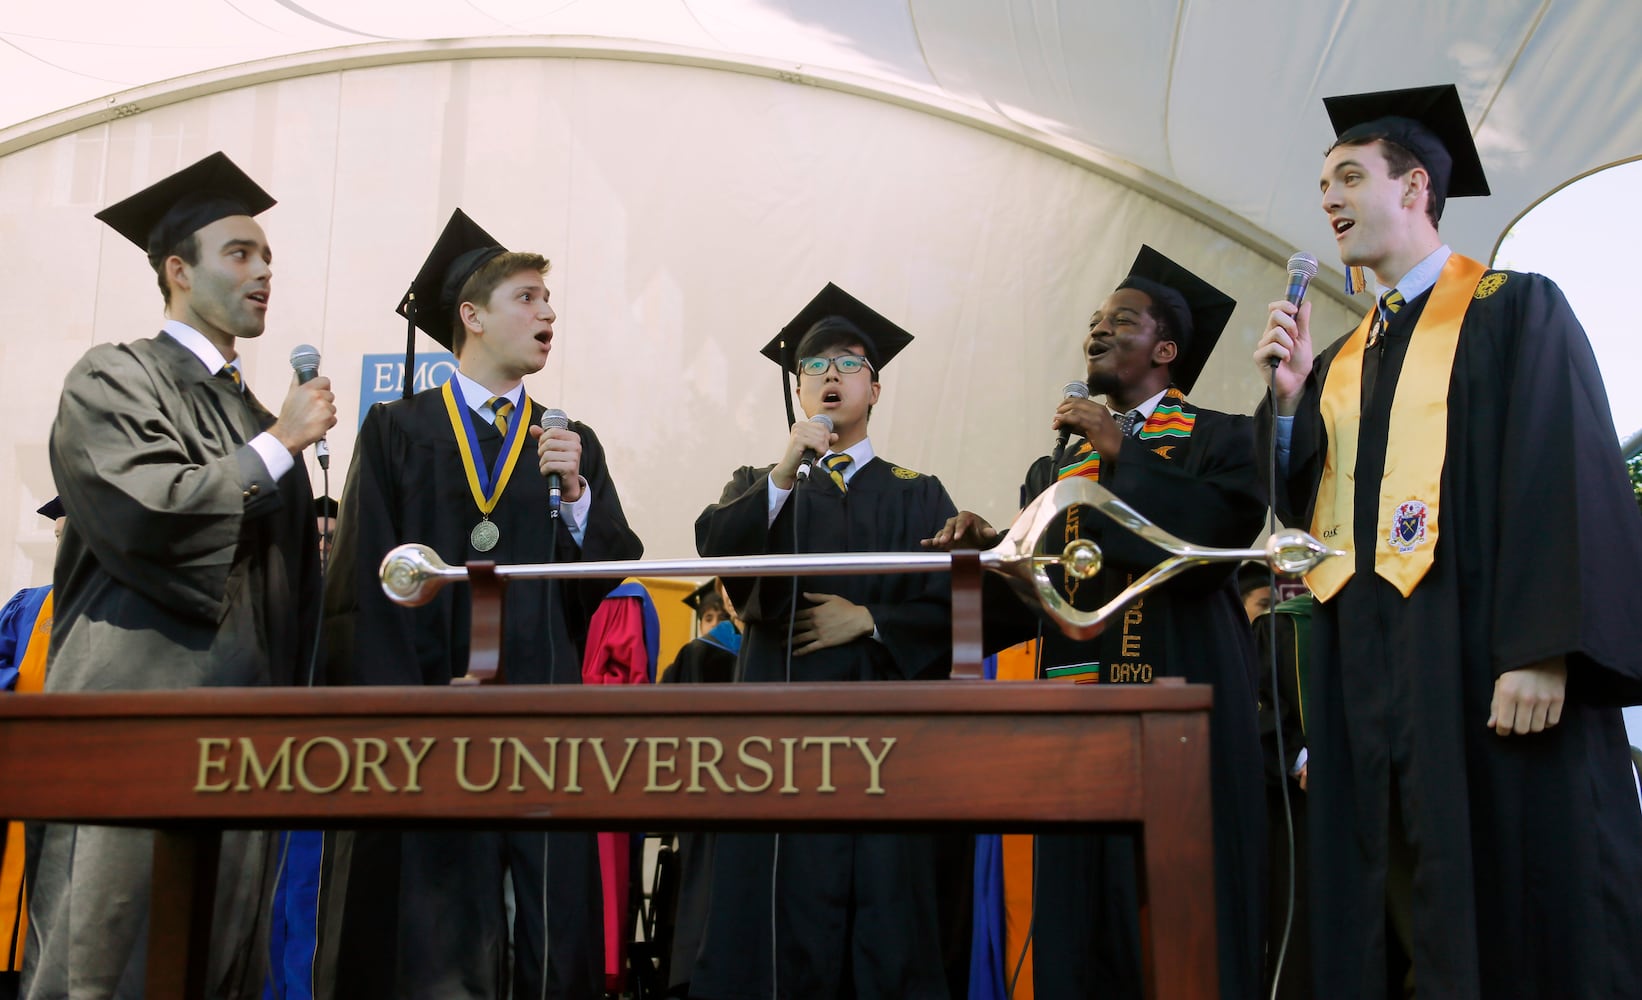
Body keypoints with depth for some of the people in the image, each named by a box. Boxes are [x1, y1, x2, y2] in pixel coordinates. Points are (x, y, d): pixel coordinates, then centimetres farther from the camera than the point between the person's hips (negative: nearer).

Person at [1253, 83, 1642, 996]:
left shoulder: (1515, 311, 2)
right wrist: (1291, 399, 2)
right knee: (1393, 919, 5)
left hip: (1481, 657, -6)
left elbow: (1568, 479, -10)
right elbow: (1304, 507, 16)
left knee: (1512, 906, -3)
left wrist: (1544, 651, -20)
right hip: (1366, 667, 6)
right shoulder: (1340, 361, 20)